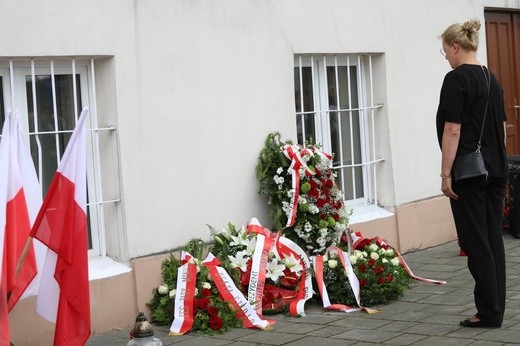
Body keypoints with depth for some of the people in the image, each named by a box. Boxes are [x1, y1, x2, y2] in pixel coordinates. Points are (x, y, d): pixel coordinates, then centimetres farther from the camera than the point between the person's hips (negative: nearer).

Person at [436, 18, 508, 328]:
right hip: (495, 170, 8)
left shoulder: (456, 79, -14)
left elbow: (453, 130, -18)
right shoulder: (492, 79, 12)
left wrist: (446, 174, -14)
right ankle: (496, 309, 13)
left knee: (476, 242, -3)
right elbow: (502, 126, 16)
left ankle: (489, 312, 0)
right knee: (493, 238, 10)